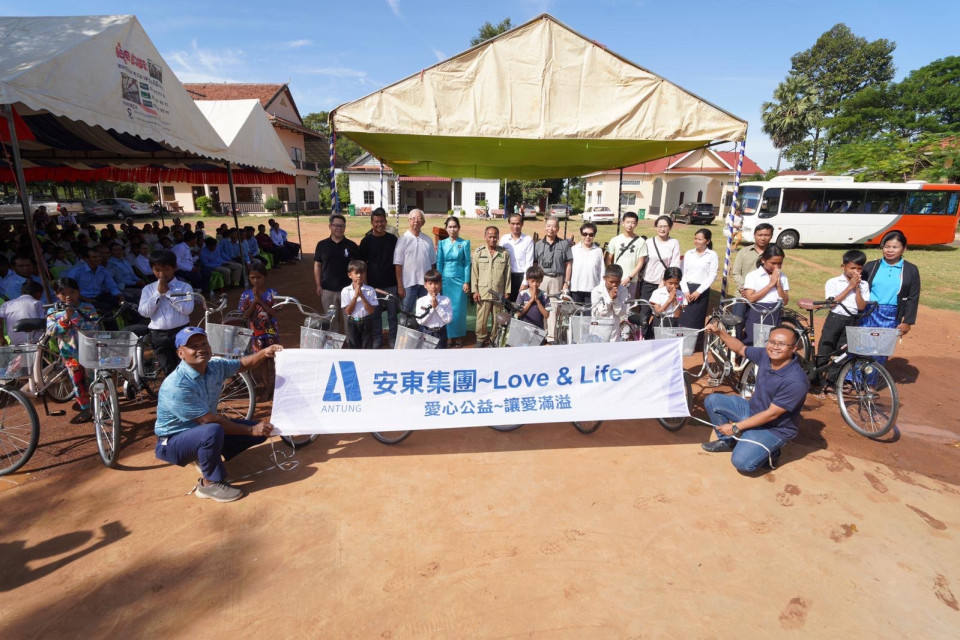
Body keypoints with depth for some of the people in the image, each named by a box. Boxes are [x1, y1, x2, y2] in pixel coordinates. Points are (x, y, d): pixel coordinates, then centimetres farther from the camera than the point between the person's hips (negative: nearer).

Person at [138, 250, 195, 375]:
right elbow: (144, 312, -6)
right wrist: (158, 293, -10)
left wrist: (168, 292, -14)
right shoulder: (148, 289, 5)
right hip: (158, 335, 3)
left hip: (181, 332, -2)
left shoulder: (184, 287, -3)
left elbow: (187, 309, -16)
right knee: (169, 370, 12)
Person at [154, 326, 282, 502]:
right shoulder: (176, 386, -31)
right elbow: (211, 421, -30)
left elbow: (242, 364, 11)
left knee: (259, 431, -4)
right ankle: (209, 484, -15)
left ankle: (207, 459, 11)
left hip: (204, 429, 7)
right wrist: (251, 430, -24)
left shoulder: (215, 366, -9)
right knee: (212, 431, -39)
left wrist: (264, 353, -9)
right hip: (173, 442, -7)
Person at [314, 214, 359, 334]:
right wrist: (318, 285, 1)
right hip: (327, 289, 1)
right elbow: (317, 265, 7)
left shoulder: (351, 245, -1)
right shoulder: (322, 245, 3)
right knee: (331, 319, 11)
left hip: (347, 288, -1)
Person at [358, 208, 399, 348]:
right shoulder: (367, 241, -1)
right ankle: (377, 339, 24)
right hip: (373, 284, -1)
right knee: (375, 314, 9)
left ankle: (392, 339, 22)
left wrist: (399, 281, 4)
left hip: (391, 284, 1)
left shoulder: (392, 239, 2)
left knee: (392, 313, 8)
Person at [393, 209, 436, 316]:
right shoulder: (403, 240, -4)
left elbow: (432, 263, 12)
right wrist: (400, 286, -9)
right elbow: (398, 265, -5)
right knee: (407, 313, 4)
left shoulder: (427, 240, 8)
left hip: (426, 283, 4)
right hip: (409, 283, -3)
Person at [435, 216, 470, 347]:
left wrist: (467, 282, -6)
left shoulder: (465, 243, -1)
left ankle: (458, 337, 15)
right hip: (446, 279, 2)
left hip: (459, 279, -2)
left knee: (459, 308, 4)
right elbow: (439, 263, 6)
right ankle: (448, 336, 15)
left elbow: (467, 263, -1)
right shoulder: (442, 243, 4)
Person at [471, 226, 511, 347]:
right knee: (482, 319, 3)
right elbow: (474, 273, 3)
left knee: (498, 319, 8)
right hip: (483, 292, -1)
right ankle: (481, 339, 20)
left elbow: (507, 274, 5)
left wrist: (507, 292, 3)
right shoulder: (478, 252, 2)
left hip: (499, 293, 1)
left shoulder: (504, 253, 4)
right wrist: (475, 291, -3)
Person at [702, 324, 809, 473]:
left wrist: (736, 427, -22)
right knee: (712, 400, -3)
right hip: (752, 411, 7)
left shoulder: (795, 381, -31)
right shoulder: (765, 355, -12)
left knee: (742, 462, -25)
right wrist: (719, 332, -8)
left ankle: (769, 450, 7)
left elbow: (771, 414, -27)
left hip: (774, 429, -7)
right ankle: (727, 440, 16)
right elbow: (741, 349, 8)